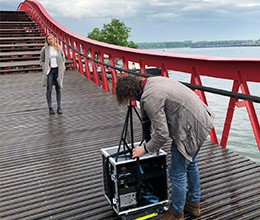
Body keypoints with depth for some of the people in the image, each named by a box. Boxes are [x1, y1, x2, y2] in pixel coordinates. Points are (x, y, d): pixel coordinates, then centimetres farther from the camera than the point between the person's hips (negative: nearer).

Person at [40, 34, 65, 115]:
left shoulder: (58, 48, 4)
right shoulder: (45, 49, -1)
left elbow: (63, 58, 13)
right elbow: (41, 60, 8)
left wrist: (62, 68, 4)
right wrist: (45, 68, -4)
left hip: (57, 70, 2)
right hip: (49, 70, -2)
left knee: (58, 89, 7)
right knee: (49, 90, -3)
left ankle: (59, 107, 15)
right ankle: (50, 108, 5)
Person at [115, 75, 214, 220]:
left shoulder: (150, 98, -23)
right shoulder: (152, 81, 7)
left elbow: (162, 135, -21)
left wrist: (145, 149, -5)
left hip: (191, 130, -11)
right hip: (202, 121, 11)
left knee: (178, 173, 4)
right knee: (191, 164, 26)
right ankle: (194, 204, 44)